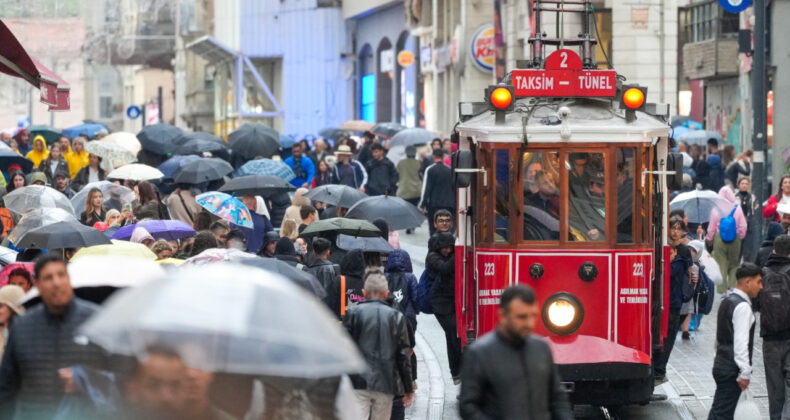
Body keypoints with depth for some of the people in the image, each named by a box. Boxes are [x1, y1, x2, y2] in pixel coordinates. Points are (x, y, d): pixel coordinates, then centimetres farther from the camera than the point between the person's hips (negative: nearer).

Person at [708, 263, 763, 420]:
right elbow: (741, 342, -21)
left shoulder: (727, 301, 15)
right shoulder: (742, 307, -16)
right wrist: (745, 373, -19)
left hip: (721, 364, 10)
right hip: (732, 370, -10)